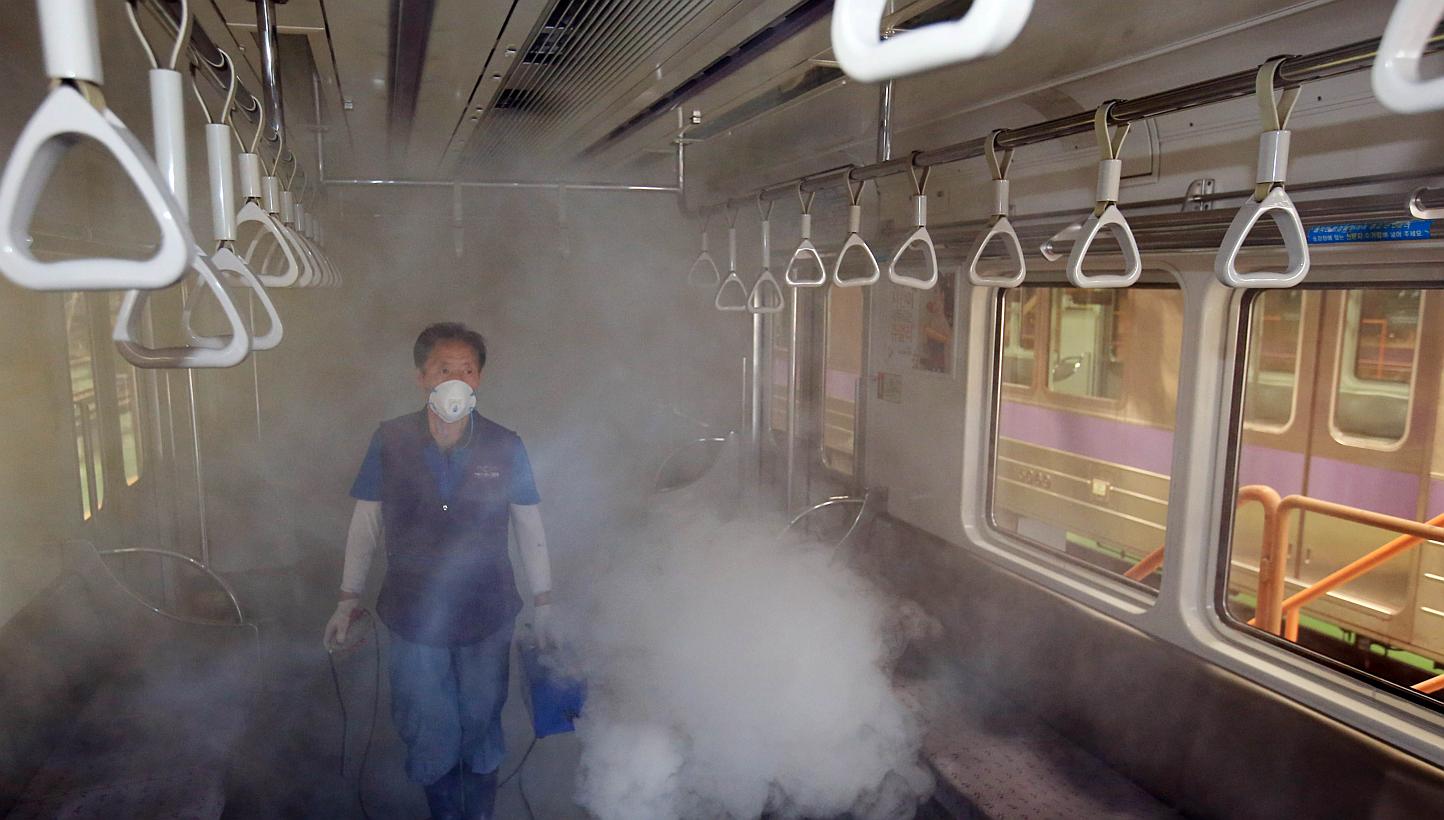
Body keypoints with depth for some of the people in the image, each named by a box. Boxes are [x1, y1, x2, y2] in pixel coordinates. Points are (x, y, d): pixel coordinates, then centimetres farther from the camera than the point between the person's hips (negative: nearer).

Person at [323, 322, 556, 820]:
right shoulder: (390, 442, -10)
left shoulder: (505, 448, -11)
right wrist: (347, 601, 3)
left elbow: (530, 529, -2)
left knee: (481, 726, 18)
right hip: (414, 618, 0)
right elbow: (365, 524, 0)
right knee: (427, 732, 16)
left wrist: (543, 606, 2)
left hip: (487, 616, 0)